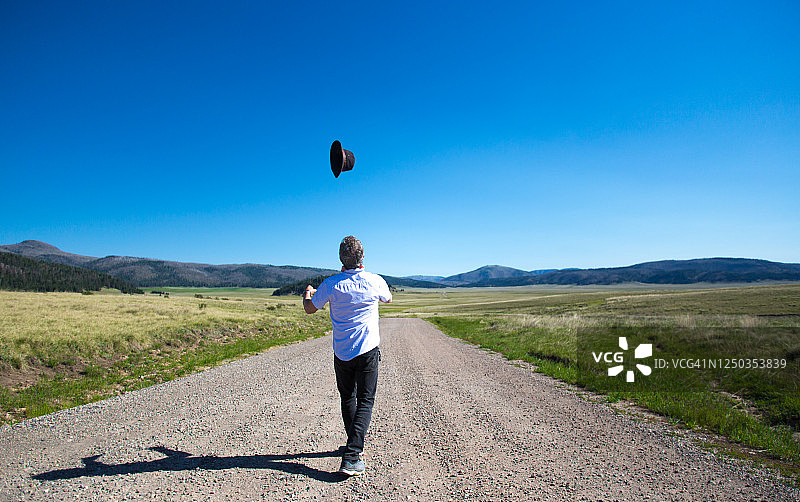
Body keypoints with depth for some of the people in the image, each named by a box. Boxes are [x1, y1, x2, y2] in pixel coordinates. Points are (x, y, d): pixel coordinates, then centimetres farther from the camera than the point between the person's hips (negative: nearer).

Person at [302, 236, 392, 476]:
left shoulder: (332, 284, -9)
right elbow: (388, 298, 15)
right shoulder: (375, 281, -9)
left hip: (341, 353, 2)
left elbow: (310, 308, 5)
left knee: (347, 399, 18)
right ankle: (351, 457, -8)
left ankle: (354, 445, 31)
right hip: (367, 351, -1)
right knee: (365, 402, 2)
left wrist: (308, 292, 28)